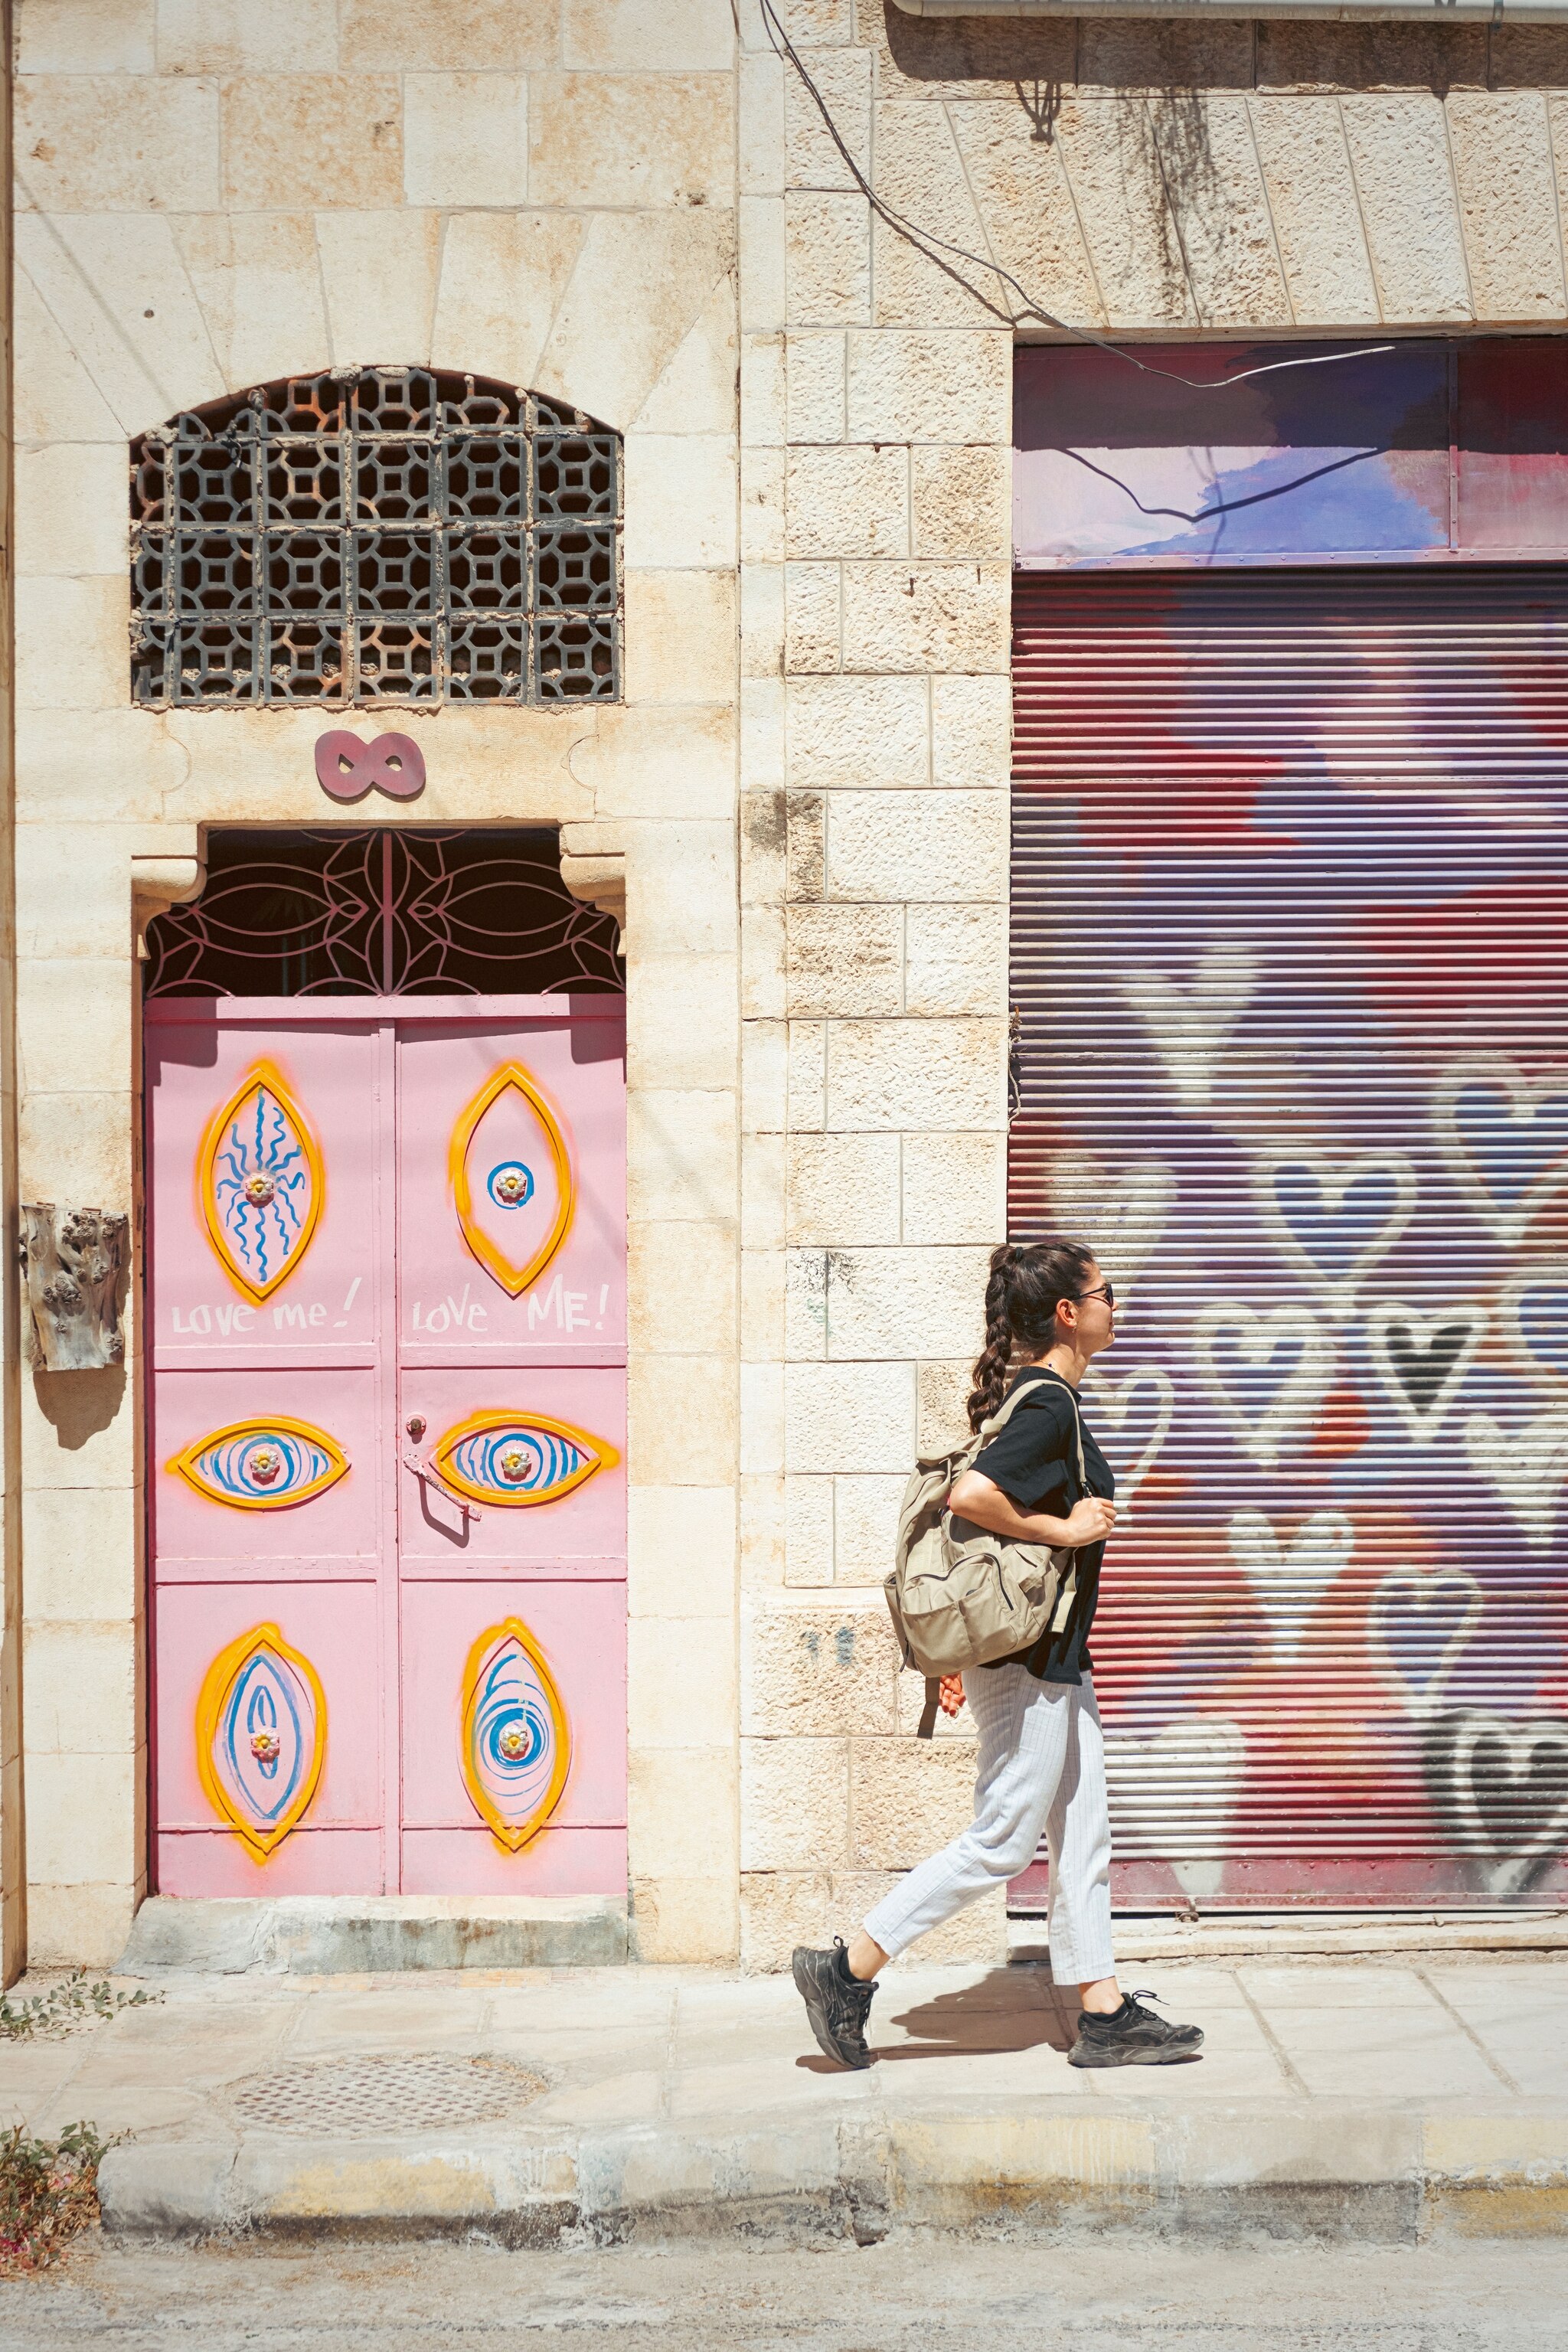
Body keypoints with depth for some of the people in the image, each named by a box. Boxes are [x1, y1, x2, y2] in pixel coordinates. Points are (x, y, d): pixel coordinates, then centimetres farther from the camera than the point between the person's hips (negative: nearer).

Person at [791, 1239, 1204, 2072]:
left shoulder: (1025, 1394, 12)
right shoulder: (1050, 1405, -18)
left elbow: (973, 1489, 18)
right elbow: (970, 1497, -32)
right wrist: (1064, 1529, -19)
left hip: (1054, 1660, 10)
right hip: (1029, 1663, -10)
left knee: (1081, 1838, 13)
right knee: (1001, 1840, -2)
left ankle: (1103, 2013, 20)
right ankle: (847, 1971, 5)